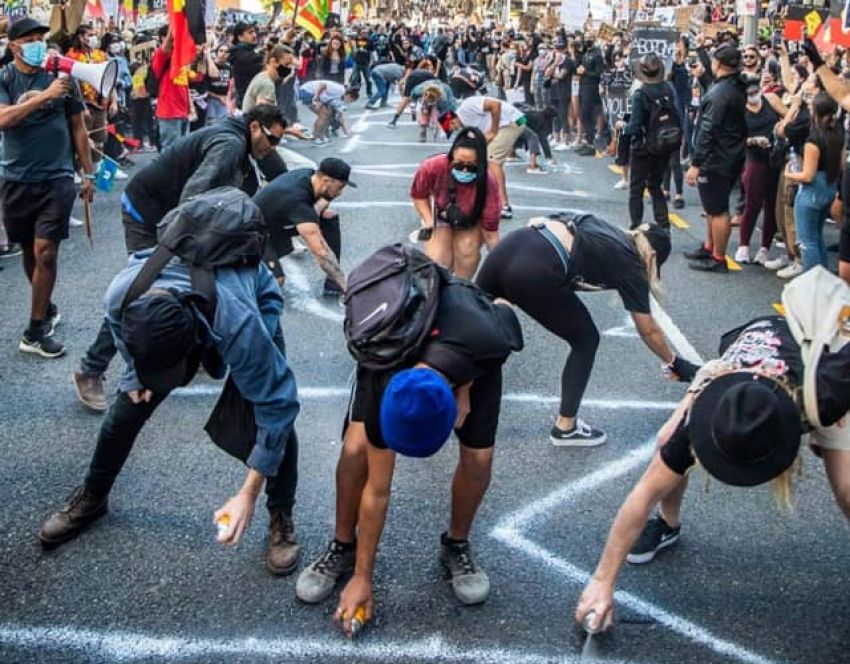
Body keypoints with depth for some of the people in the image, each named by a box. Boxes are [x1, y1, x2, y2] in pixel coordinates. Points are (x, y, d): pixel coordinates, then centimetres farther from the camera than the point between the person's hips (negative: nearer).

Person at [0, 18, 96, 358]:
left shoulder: (62, 75, 0)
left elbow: (78, 127, 7)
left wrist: (88, 173, 7)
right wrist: (46, 95, -27)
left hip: (56, 178, -2)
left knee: (45, 252, -7)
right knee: (29, 250, 14)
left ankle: (35, 332, 2)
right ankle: (47, 308, 35)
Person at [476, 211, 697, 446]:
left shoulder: (605, 231, 30)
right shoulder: (630, 264, 15)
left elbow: (535, 221, 23)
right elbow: (648, 331, 23)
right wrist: (673, 362, 38)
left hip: (509, 246, 7)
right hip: (534, 272, -6)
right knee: (586, 341, 17)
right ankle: (565, 427, 26)